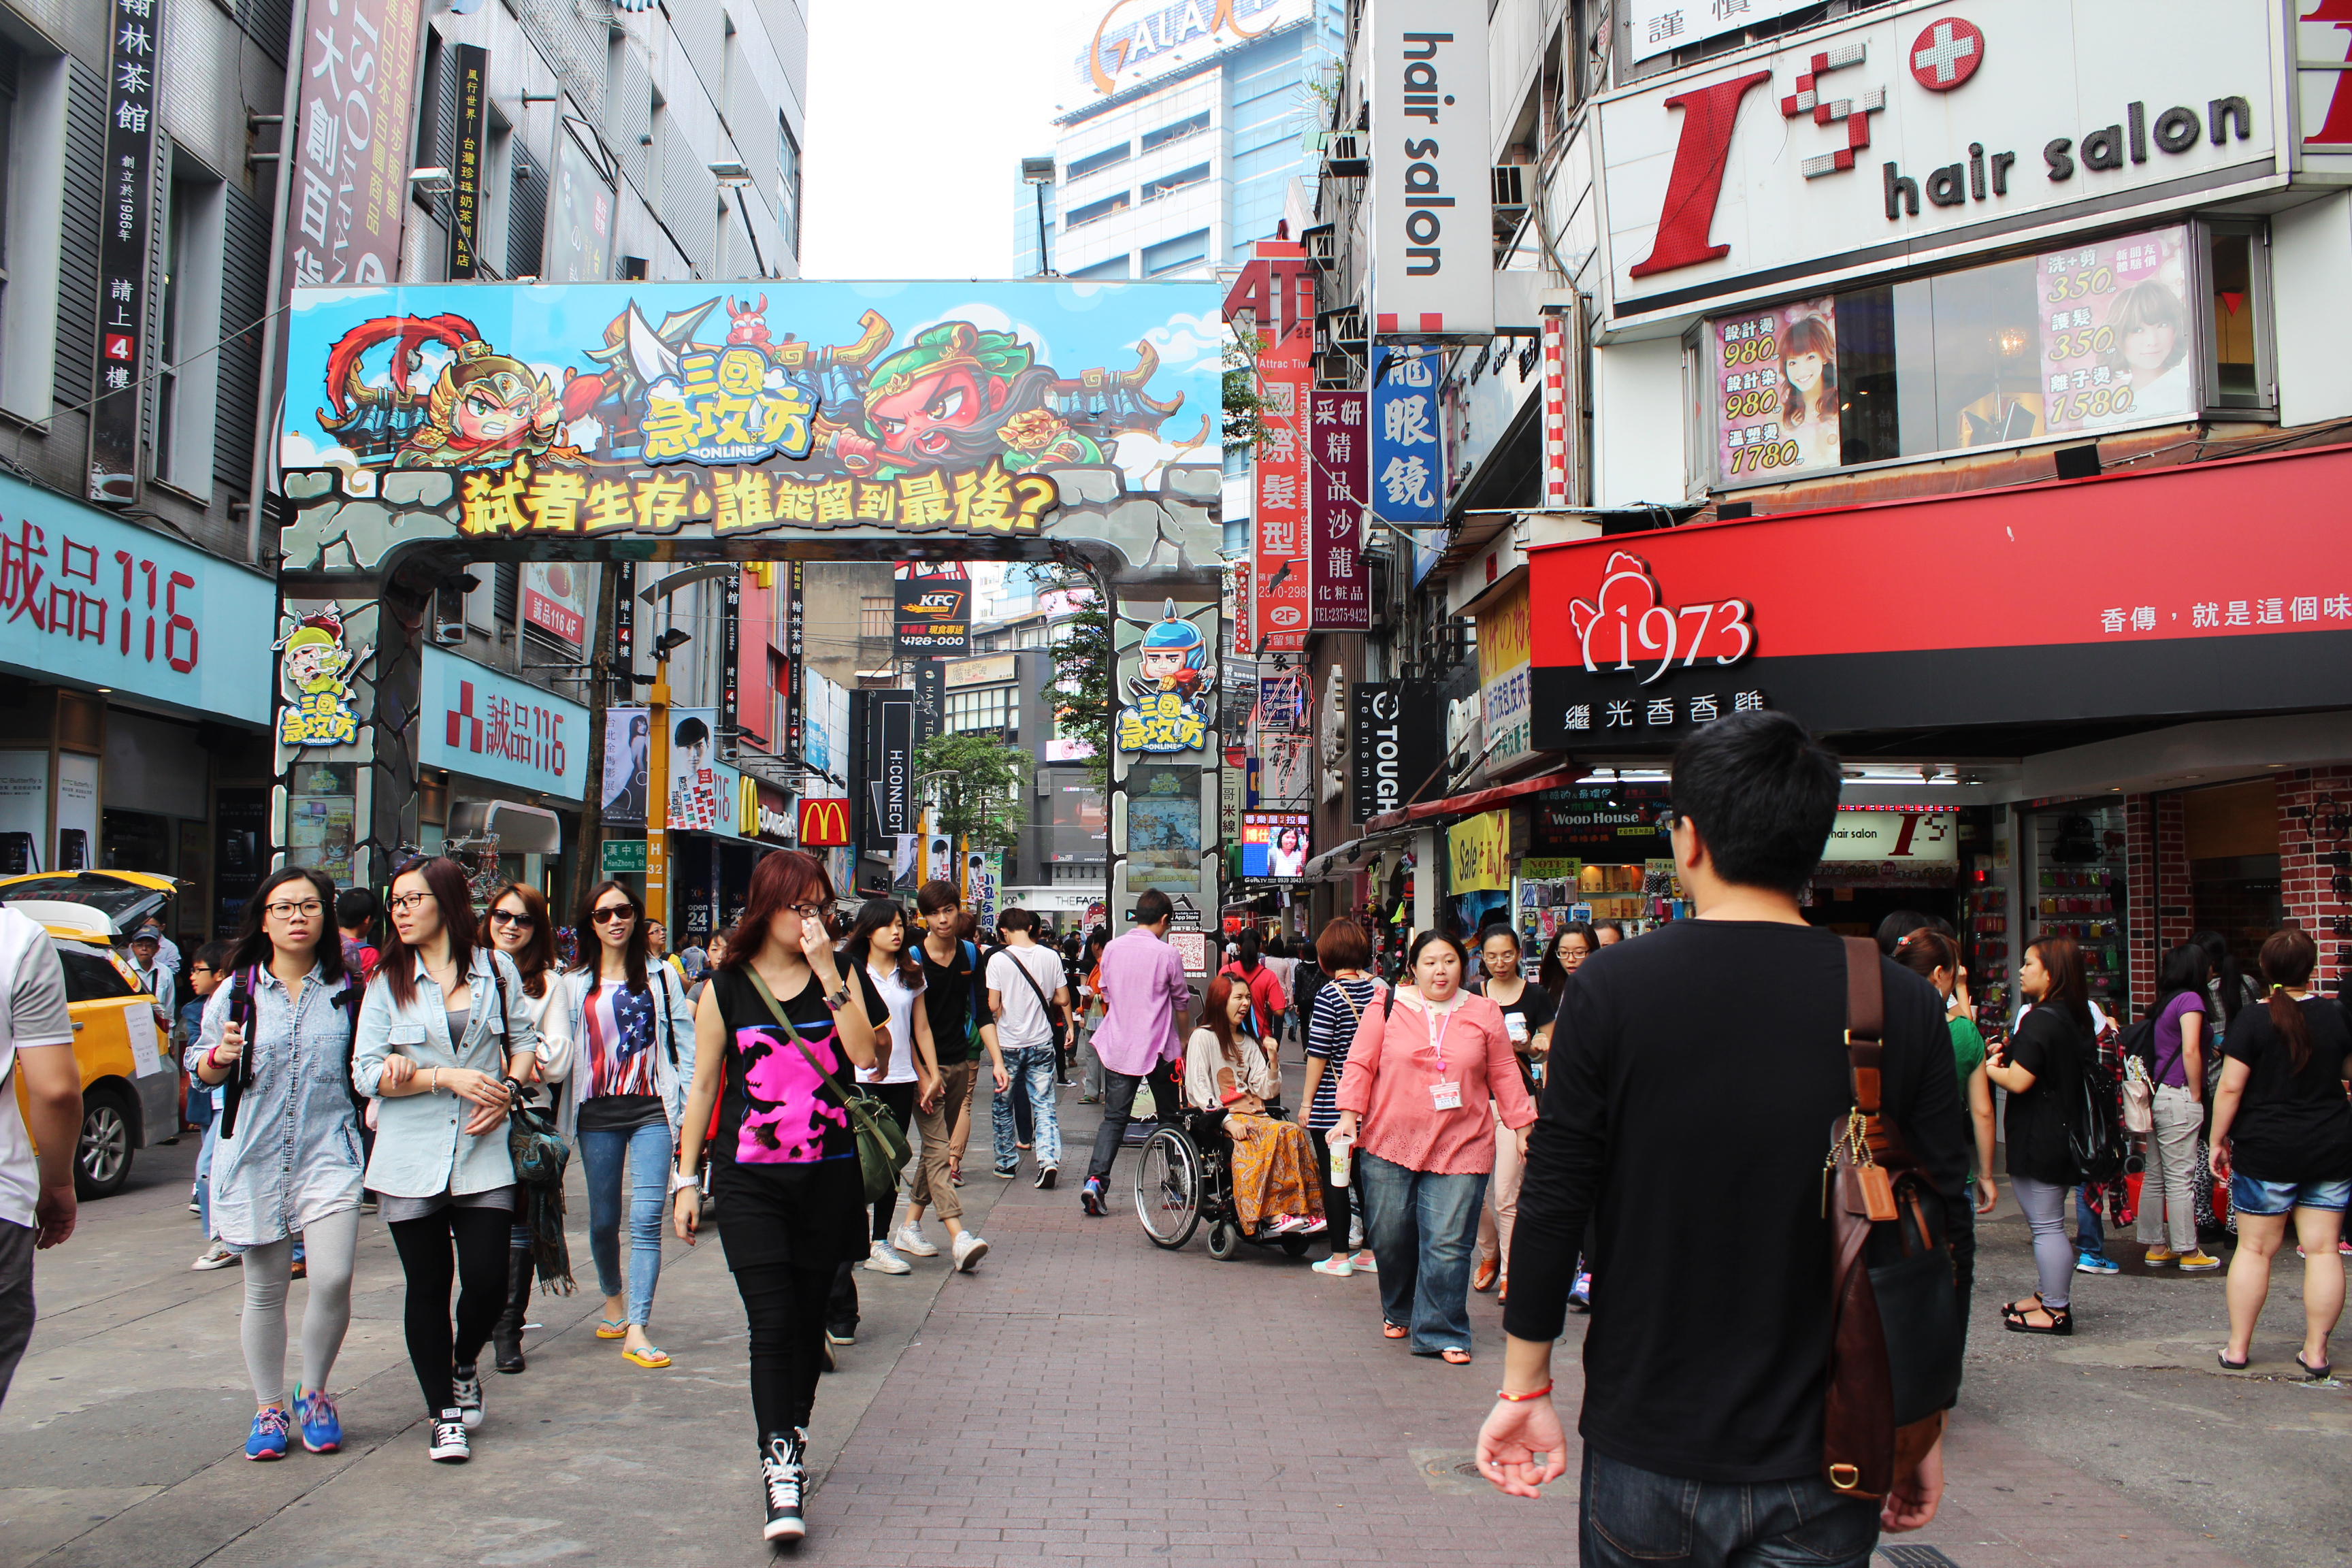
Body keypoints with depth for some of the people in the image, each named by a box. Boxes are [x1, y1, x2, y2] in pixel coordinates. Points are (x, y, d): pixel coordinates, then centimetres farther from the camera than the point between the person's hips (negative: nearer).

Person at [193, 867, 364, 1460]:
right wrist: (222, 1056, -10)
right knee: (265, 1289, 9)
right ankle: (269, 1410, 24)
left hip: (328, 1151, -1)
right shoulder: (235, 992, 5)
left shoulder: (346, 991, 5)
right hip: (255, 1154, 1)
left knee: (333, 1280, -13)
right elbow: (202, 1070, 11)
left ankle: (314, 1393, 11)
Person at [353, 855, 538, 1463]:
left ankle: (464, 1367, 28)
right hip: (410, 1160, 0)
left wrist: (506, 1091, -5)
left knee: (488, 1281, -4)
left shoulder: (496, 969, 4)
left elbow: (524, 1040, 14)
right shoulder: (387, 981, 1)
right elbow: (367, 1073, -4)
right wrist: (447, 1078, -15)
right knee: (428, 1287, 6)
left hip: (482, 1156, 0)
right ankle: (442, 1413, 22)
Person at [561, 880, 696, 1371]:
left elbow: (684, 1042, 4)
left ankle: (637, 1330, -12)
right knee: (604, 1219, 11)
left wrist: (689, 1110, -1)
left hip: (652, 1110, -2)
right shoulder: (575, 985, 10)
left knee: (646, 1220, -11)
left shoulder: (661, 975, 7)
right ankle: (614, 1299, 36)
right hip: (597, 1113, 2)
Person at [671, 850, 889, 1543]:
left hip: (830, 1173, 2)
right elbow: (703, 1085, 6)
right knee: (771, 1322, -10)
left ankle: (793, 1443, 28)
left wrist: (829, 975, -15)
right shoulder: (726, 988, 2)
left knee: (808, 1317, 10)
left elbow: (863, 1055, -11)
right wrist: (685, 1178, 4)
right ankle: (779, 1471, -7)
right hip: (750, 1179, -2)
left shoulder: (842, 978, 5)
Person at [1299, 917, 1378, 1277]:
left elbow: (1318, 1053, -13)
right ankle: (1371, 1252, 19)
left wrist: (1306, 1102, -5)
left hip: (1331, 1102, -5)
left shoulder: (1330, 994, -13)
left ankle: (1340, 1257, 7)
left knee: (1333, 1178, 3)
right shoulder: (1380, 988, 2)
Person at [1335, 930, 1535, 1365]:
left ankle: (1443, 1334, 8)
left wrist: (1523, 1127, 9)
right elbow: (1360, 1064, 0)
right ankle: (1398, 1311, 34)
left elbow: (1504, 1075, 11)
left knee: (1448, 1245, -5)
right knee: (1389, 1236, 8)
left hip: (1460, 1149, 0)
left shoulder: (1484, 1014, 7)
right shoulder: (1388, 1007, 2)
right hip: (1390, 1144, 0)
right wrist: (1349, 1115, -9)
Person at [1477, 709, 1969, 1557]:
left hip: (1648, 1454, 0)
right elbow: (1943, 1237, -1)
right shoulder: (1905, 1006, -6)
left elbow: (1552, 1207, -9)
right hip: (1828, 1463, 1)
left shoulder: (1612, 987, -11)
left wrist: (1524, 1388, 3)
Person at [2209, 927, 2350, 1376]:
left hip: (2266, 1149, -3)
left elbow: (2230, 1088, -11)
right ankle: (2316, 1351, 10)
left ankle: (2238, 1347, 10)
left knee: (2255, 1249, 5)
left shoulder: (2253, 1020, -10)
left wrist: (2218, 1140, -2)